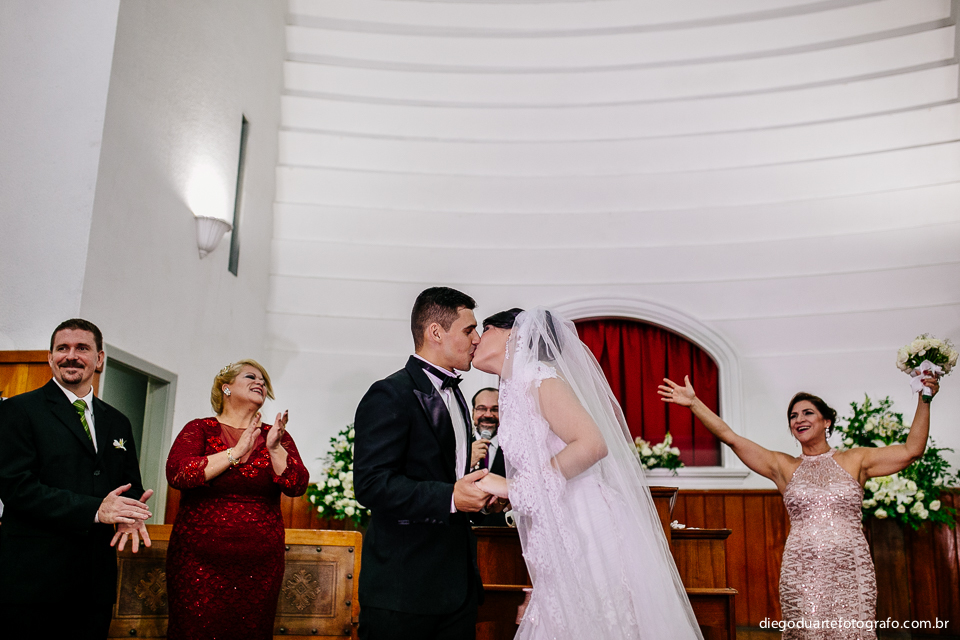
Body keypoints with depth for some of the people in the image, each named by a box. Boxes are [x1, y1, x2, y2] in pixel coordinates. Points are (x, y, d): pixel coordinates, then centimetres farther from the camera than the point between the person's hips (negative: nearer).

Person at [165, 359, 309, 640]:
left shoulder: (277, 436, 10)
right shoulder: (199, 430, 3)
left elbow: (297, 485, -1)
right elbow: (177, 474, -14)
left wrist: (274, 448, -14)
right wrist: (236, 453, -15)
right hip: (199, 562, -2)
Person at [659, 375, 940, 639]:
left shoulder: (854, 460, 10)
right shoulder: (783, 466, 8)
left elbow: (911, 450, 6)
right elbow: (730, 437, 4)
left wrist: (924, 401, 0)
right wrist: (693, 402, -1)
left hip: (851, 572, 0)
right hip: (802, 573, 0)